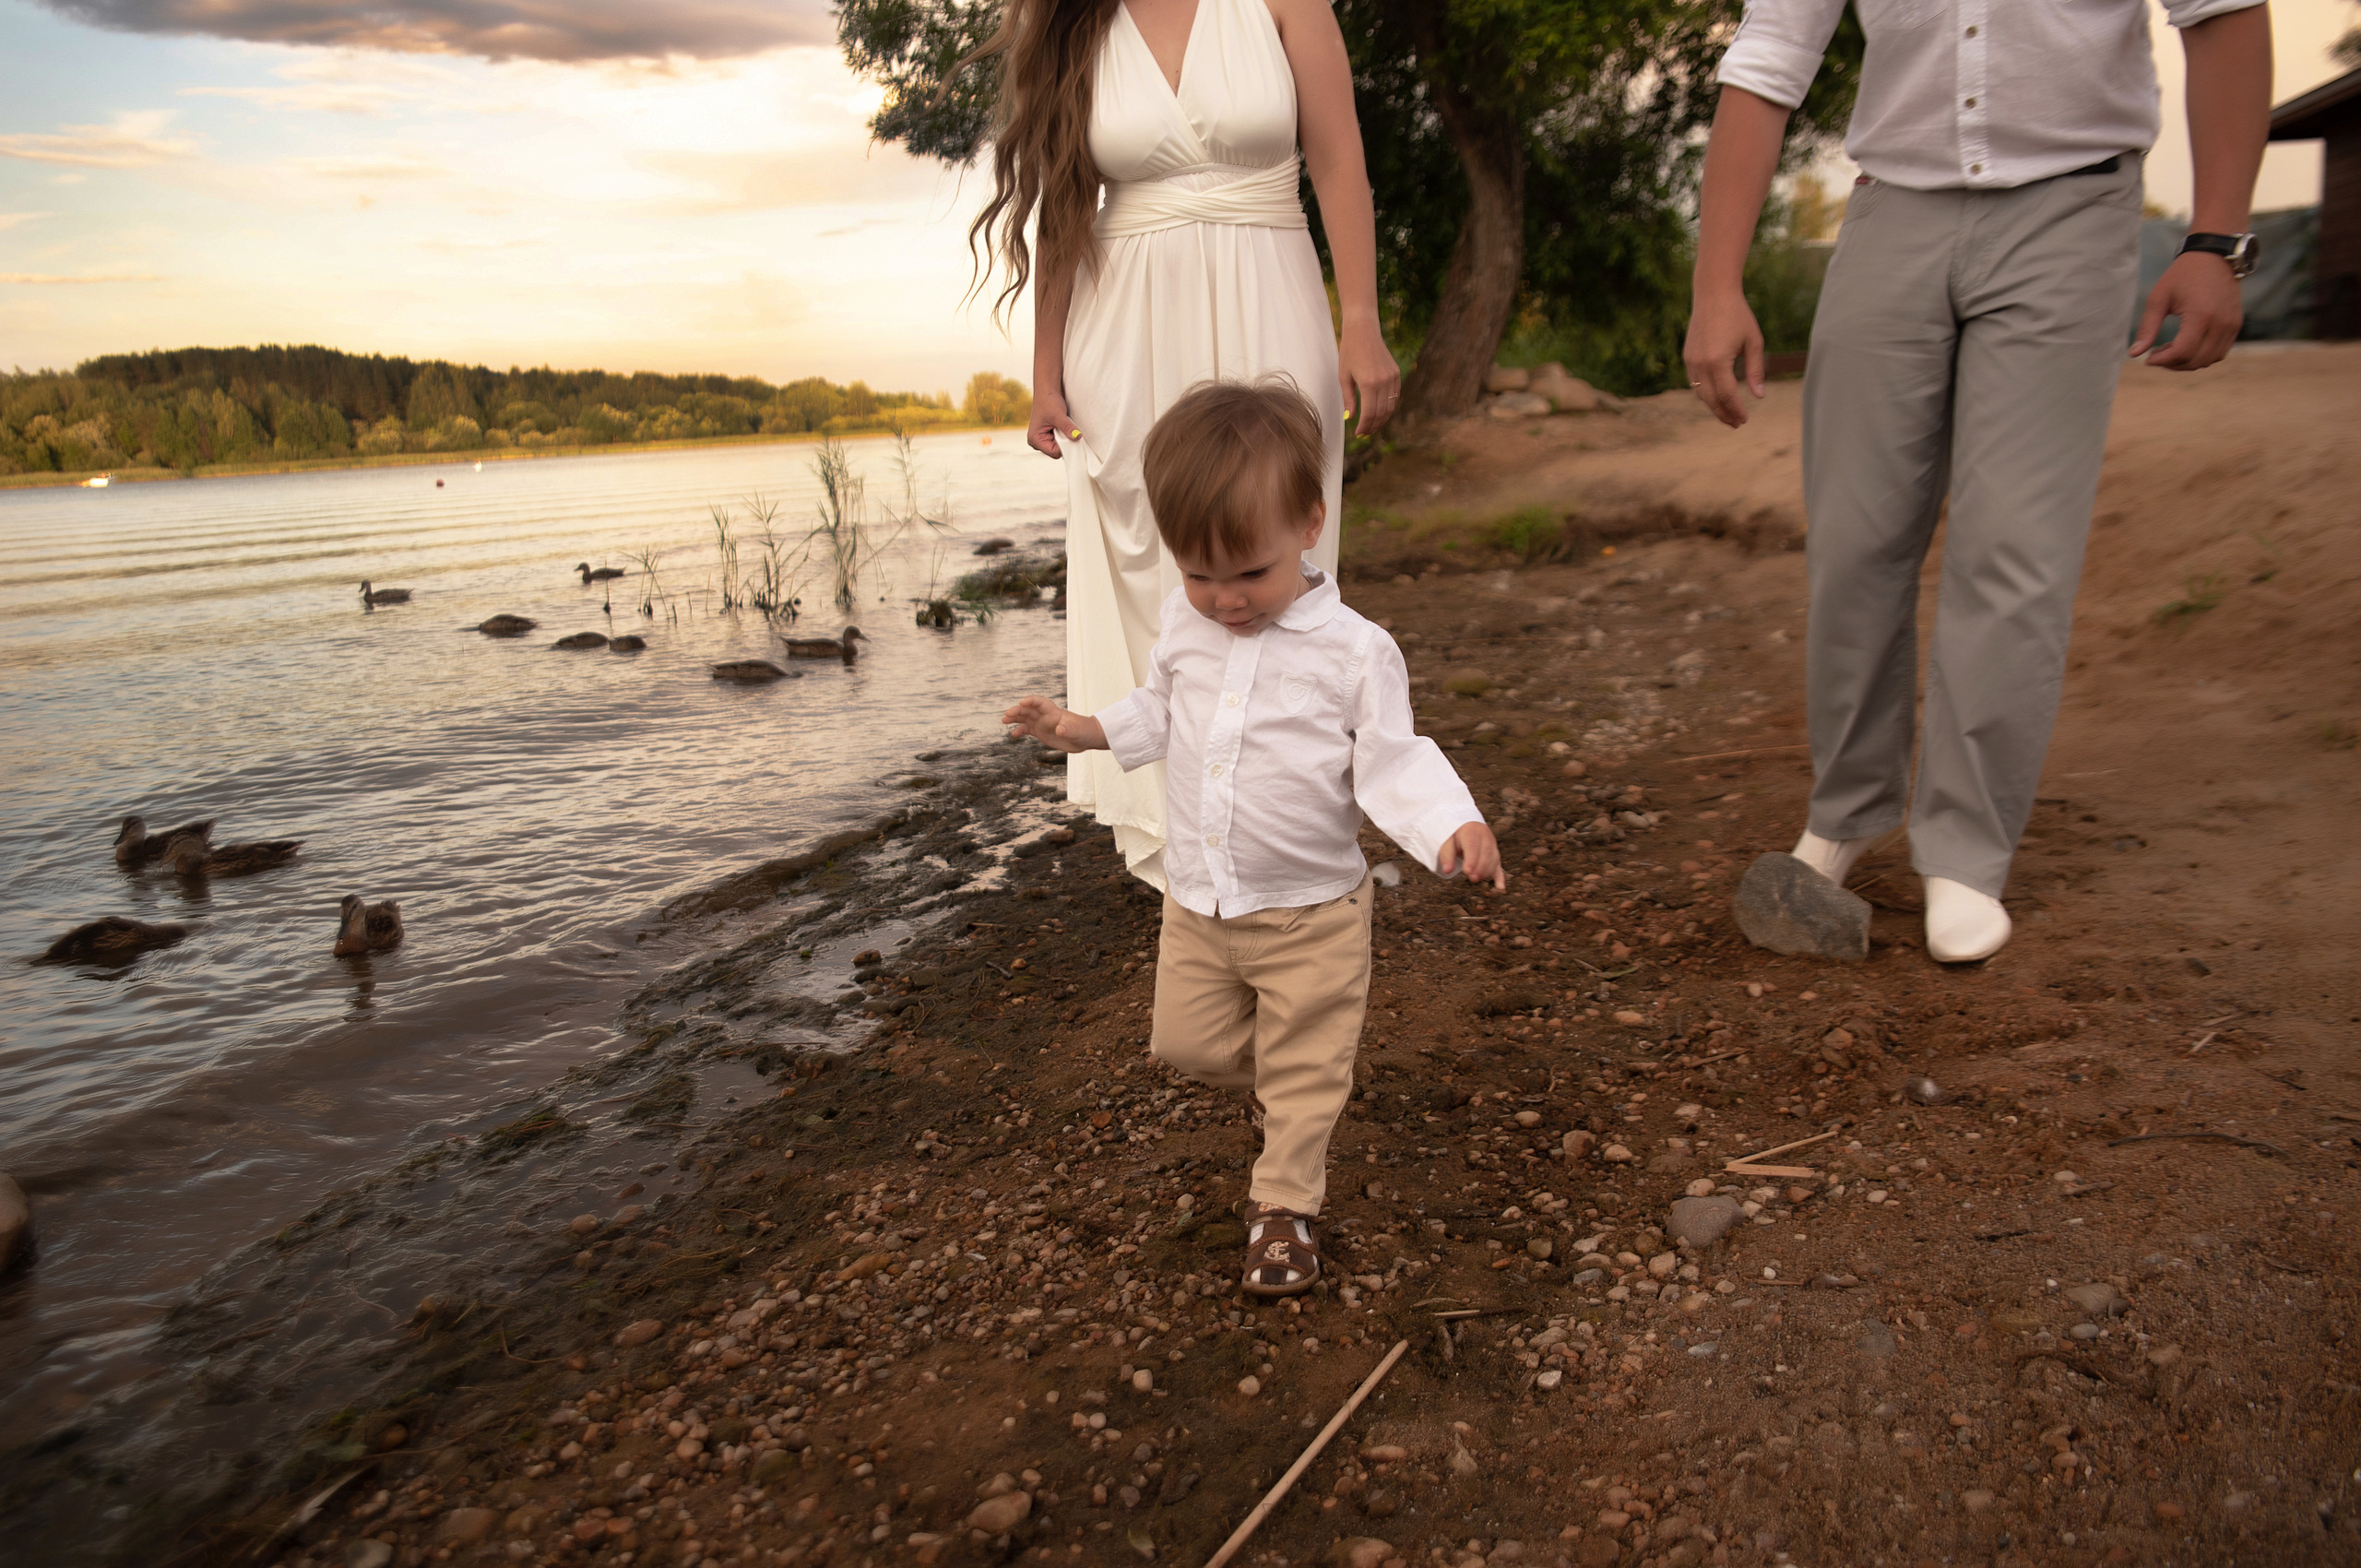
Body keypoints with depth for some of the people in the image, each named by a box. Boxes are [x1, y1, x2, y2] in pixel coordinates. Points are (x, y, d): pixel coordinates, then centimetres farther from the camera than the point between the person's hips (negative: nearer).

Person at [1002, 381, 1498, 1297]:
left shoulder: (1355, 651, -18)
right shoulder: (1183, 622, -3)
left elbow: (1392, 762, -17)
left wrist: (1454, 826, -34)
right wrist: (1078, 728, 3)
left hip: (1312, 911, -5)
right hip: (1197, 902, 5)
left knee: (1304, 1065, 9)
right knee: (1187, 1045, 17)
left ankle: (1283, 1204, 29)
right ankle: (1277, 1080, 46)